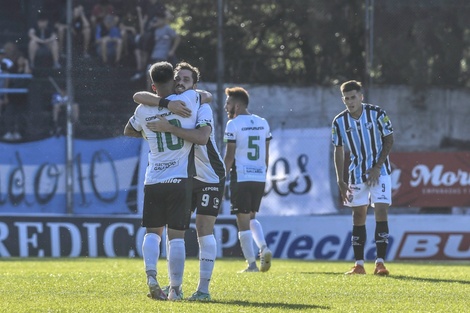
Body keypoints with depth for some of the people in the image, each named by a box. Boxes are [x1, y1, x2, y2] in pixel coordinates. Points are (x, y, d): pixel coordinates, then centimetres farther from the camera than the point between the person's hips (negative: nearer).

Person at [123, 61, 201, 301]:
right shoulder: (188, 100, -4)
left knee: (152, 231, 11)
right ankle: (175, 288, 1)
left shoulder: (143, 111, 4)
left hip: (153, 181, 2)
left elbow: (128, 131, 24)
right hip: (180, 180, -2)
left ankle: (151, 276, -11)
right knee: (176, 235, 1)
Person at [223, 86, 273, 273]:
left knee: (243, 220, 1)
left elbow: (229, 156, -10)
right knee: (251, 216, 21)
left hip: (241, 178, -6)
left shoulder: (233, 124, -7)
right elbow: (266, 155, 14)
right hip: (260, 178, 6)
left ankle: (252, 264, -2)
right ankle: (264, 248, -2)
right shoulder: (262, 123, 11)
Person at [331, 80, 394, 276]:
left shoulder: (377, 114, -11)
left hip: (379, 171, -3)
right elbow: (338, 151, 4)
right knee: (358, 216, 4)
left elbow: (389, 140, -5)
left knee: (381, 212, -12)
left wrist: (377, 167, -13)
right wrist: (340, 181, 0)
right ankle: (359, 265, 9)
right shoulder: (339, 122, -3)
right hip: (357, 174, 3)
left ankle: (380, 263, -13)